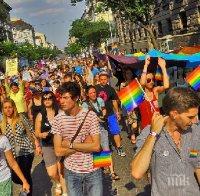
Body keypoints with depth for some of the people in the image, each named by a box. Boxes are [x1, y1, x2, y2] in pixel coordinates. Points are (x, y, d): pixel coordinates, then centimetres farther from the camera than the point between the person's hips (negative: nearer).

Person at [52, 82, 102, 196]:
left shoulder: (90, 115, -13)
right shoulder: (58, 119, -7)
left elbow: (96, 146, -18)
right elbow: (58, 151, -10)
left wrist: (71, 144, -16)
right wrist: (83, 145, -16)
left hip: (93, 170, -1)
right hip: (71, 171, 2)